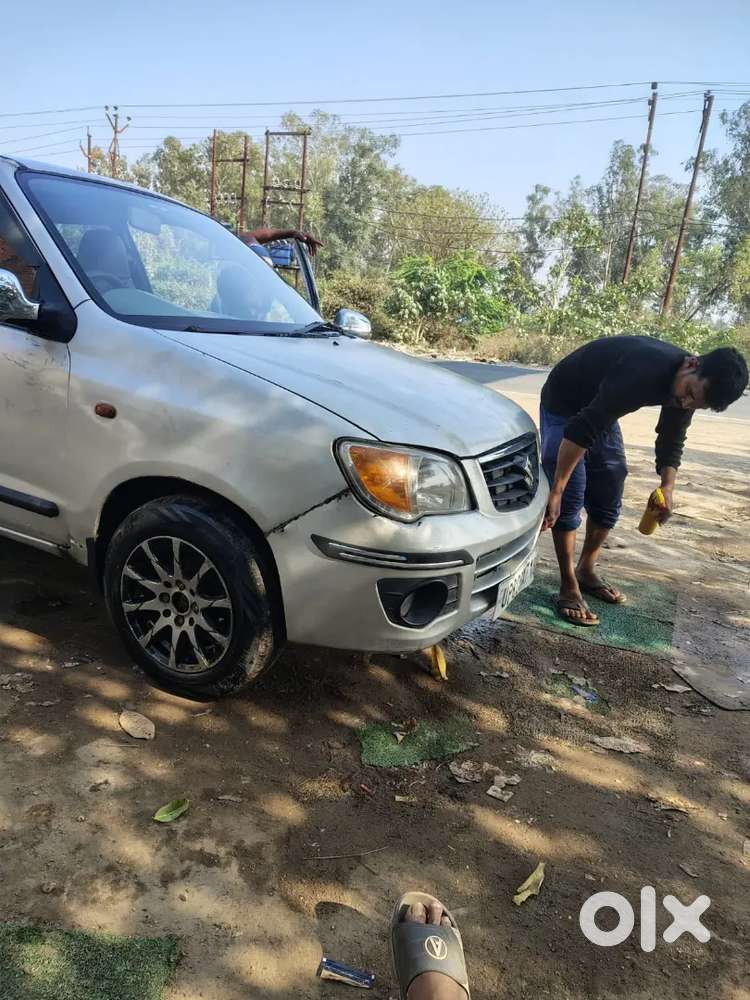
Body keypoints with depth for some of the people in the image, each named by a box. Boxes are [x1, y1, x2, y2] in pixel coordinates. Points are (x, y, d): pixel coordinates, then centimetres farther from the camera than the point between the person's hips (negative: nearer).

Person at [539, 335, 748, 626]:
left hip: (600, 409, 8)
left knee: (609, 496, 7)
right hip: (564, 404, -8)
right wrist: (556, 490, -41)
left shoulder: (683, 390, -12)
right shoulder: (644, 371, -38)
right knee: (570, 498, -14)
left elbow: (671, 441, 3)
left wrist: (667, 487, -14)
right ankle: (568, 588, -4)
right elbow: (583, 429, -41)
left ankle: (586, 572, 24)